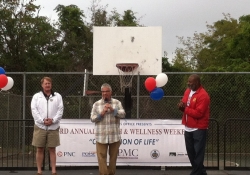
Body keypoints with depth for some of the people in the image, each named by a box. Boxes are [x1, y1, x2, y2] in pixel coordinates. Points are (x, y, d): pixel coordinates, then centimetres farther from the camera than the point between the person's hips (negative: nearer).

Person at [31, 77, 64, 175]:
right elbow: (34, 110, -2)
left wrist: (53, 120, -13)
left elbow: (60, 110, 1)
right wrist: (42, 120, -13)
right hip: (40, 126, 0)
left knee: (52, 149, 4)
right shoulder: (36, 96, 7)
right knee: (40, 149, 3)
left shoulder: (57, 96, 8)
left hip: (53, 127, 0)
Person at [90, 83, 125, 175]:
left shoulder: (117, 103, 7)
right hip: (101, 136, -1)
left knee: (113, 156, 10)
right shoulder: (96, 104, 5)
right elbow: (92, 118, 3)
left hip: (114, 136, 1)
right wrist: (101, 113, -12)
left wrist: (113, 110, -15)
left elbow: (122, 114, -3)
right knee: (102, 157, -3)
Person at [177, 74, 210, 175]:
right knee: (190, 152, 14)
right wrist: (181, 106, -6)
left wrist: (185, 109, -16)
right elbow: (185, 105, 17)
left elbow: (198, 113, -22)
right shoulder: (188, 91, 10)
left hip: (199, 129, -9)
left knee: (198, 153, -3)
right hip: (188, 128, 9)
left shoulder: (203, 95, -17)